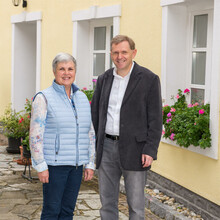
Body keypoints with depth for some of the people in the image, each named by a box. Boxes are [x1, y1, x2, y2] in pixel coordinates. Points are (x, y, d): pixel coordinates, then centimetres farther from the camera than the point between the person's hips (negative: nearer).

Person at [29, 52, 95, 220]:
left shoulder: (82, 98, 11)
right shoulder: (44, 98, -5)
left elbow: (90, 132, 15)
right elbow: (36, 135, -9)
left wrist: (90, 163, 12)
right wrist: (41, 166, -13)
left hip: (76, 165, 5)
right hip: (54, 164, -5)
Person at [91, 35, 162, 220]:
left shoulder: (149, 79, -5)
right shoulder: (104, 79, 10)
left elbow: (155, 119, -7)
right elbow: (95, 113, 15)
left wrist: (150, 150, -13)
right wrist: (96, 145, 7)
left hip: (133, 149, -4)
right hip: (106, 147, 4)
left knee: (136, 204, 4)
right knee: (107, 202, 11)